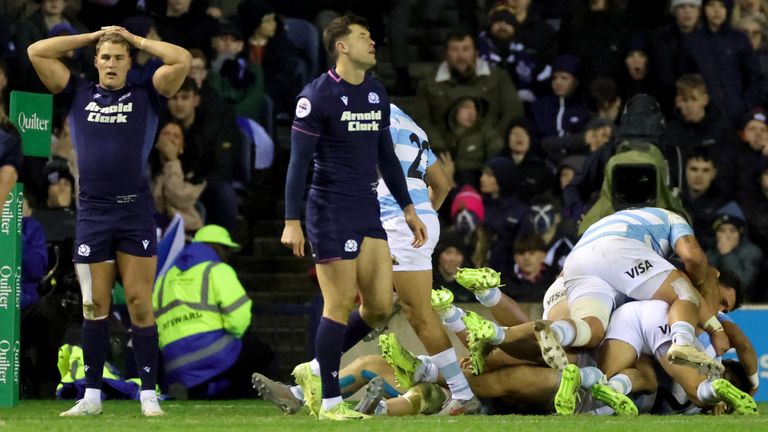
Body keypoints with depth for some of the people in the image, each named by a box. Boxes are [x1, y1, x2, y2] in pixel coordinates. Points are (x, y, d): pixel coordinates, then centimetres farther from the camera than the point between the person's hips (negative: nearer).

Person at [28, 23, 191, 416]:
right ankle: (92, 396, 9)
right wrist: (93, 36, 12)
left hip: (136, 212, -2)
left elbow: (182, 59, -3)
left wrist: (136, 40, 7)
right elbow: (37, 52, 10)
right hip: (92, 213, 2)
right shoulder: (79, 94, 13)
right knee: (94, 307, 4)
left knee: (140, 306, -3)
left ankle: (149, 395, -1)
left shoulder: (146, 96, 8)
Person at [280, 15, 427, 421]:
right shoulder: (317, 96, -10)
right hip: (331, 214, -7)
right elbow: (298, 161, -12)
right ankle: (330, 402, 3)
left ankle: (317, 369, 21)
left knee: (380, 306, 4)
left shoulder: (376, 93, 12)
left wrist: (408, 208, 20)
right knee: (340, 305, -6)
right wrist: (292, 222, -17)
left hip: (368, 214, 7)